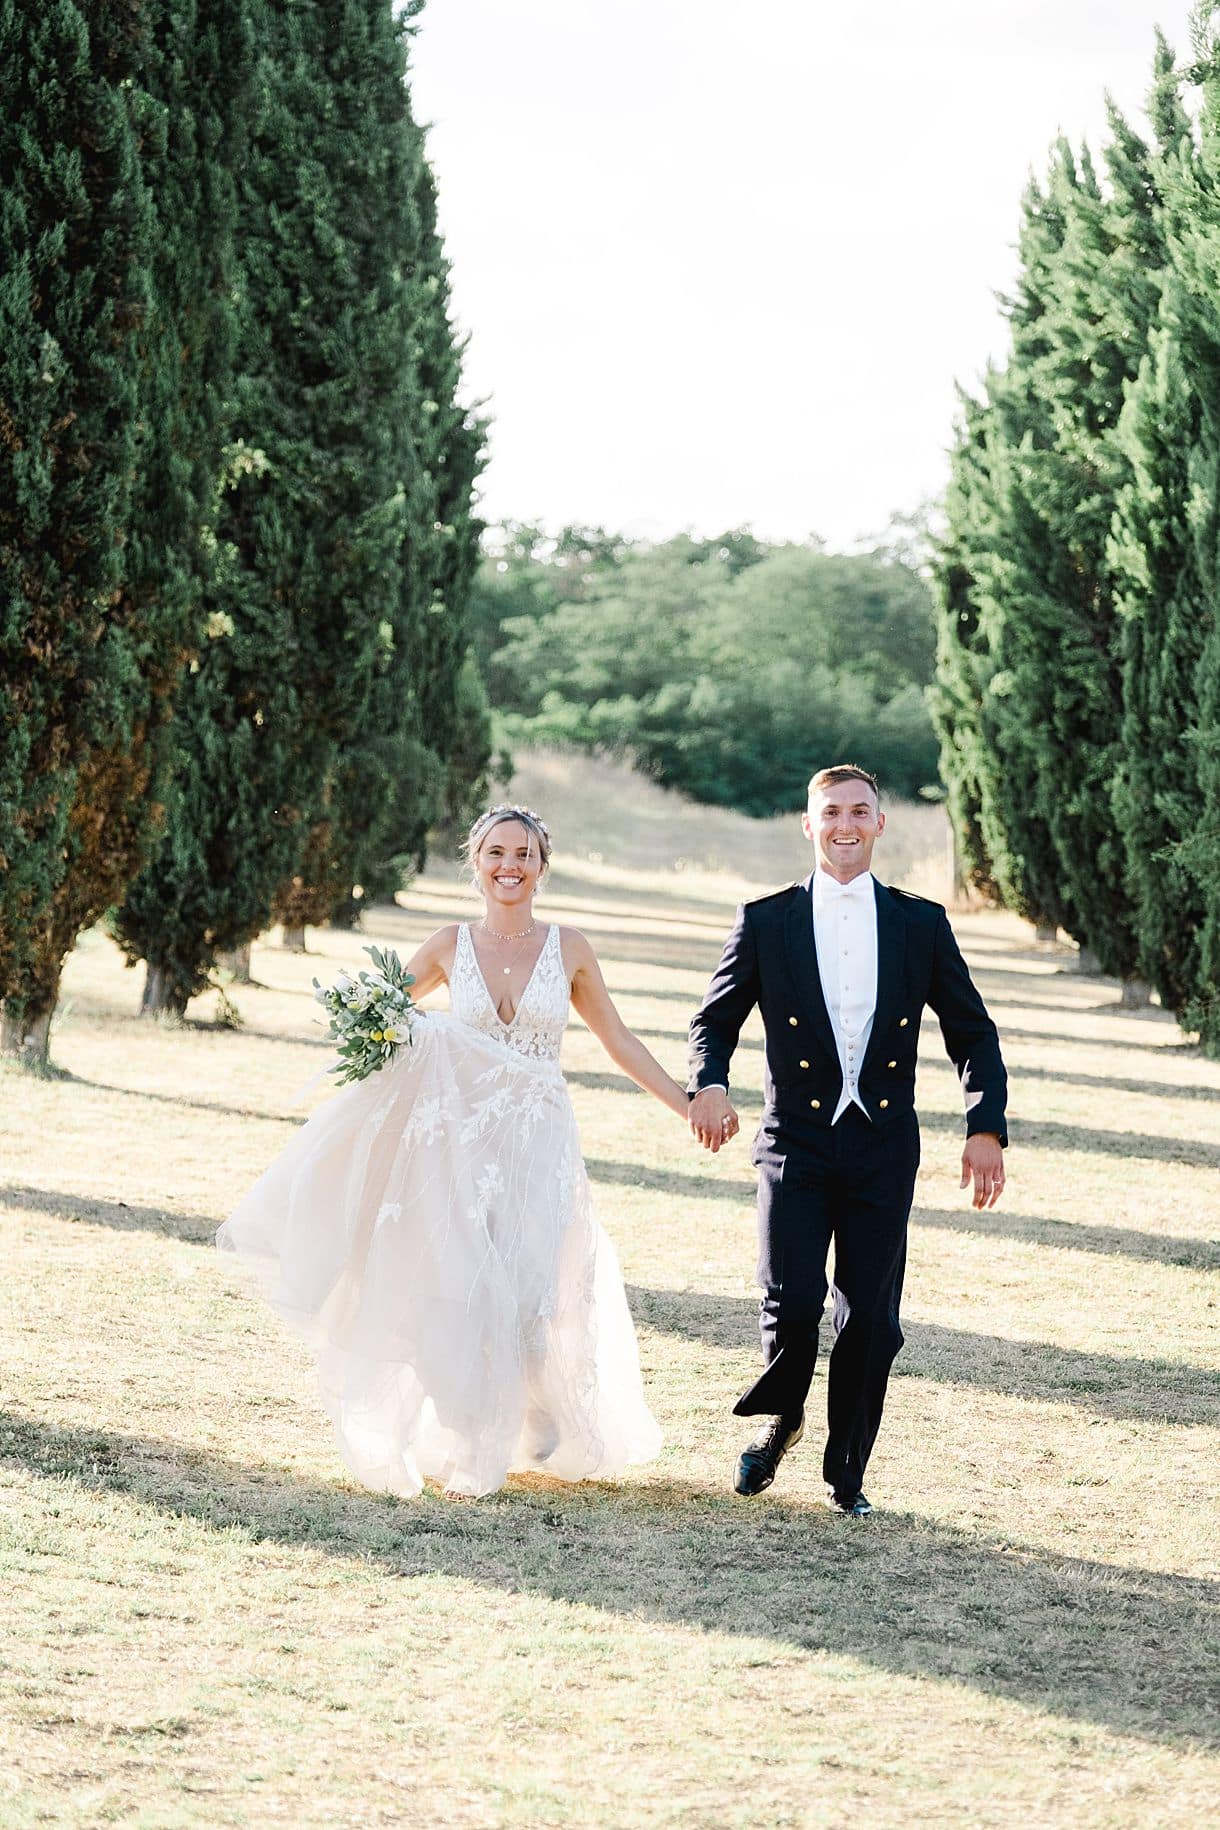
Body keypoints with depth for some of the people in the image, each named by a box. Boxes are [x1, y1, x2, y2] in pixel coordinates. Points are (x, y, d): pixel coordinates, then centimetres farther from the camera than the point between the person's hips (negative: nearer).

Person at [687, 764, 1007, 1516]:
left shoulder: (921, 924, 7)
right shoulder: (766, 922, 4)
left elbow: (973, 1031, 10)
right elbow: (716, 1020, 10)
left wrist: (987, 1126, -4)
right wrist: (709, 1083, -12)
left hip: (882, 1151, 1)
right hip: (795, 1147, -1)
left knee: (871, 1319, -1)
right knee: (793, 1304, -14)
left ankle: (847, 1476, 18)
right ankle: (779, 1421, 17)